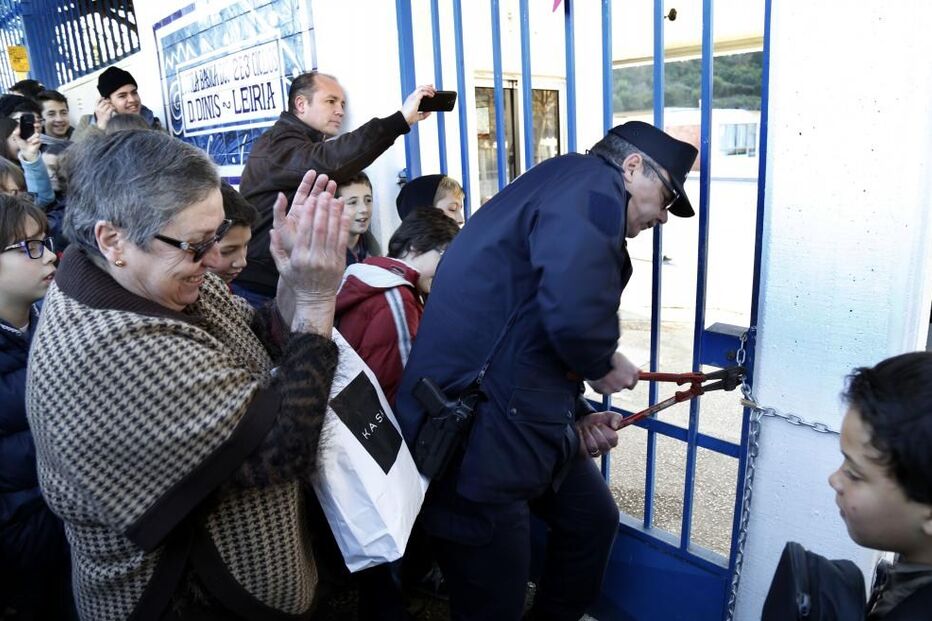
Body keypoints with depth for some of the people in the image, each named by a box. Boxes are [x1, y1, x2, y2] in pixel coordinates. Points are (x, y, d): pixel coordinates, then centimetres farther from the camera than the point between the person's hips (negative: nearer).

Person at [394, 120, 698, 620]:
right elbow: (575, 314, -31)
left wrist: (574, 418, 11)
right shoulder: (594, 183, -12)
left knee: (593, 521, 26)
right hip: (477, 436, -11)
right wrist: (603, 364, -9)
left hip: (522, 423, 11)